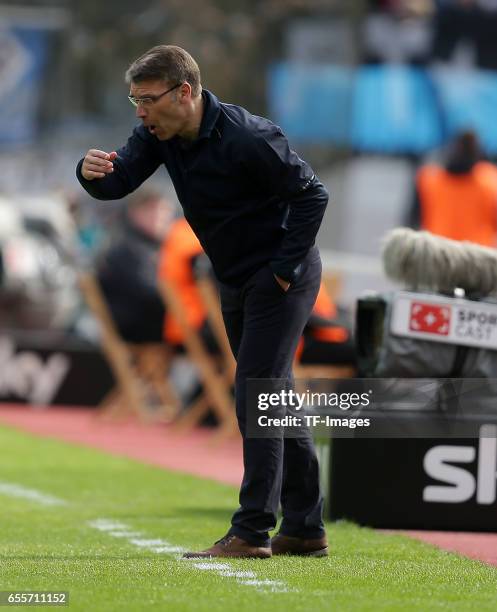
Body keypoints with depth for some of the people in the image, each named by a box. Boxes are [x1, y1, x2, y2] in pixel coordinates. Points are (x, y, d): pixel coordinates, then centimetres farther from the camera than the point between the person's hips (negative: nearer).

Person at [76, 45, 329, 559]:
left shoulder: (246, 138, -27)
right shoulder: (159, 134, -3)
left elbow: (311, 194, -21)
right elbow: (120, 181, -9)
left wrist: (284, 269, -19)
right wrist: (94, 173, -32)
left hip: (281, 276, -9)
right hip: (237, 282, 9)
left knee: (255, 397, -13)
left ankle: (252, 531, -12)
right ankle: (305, 530, 21)